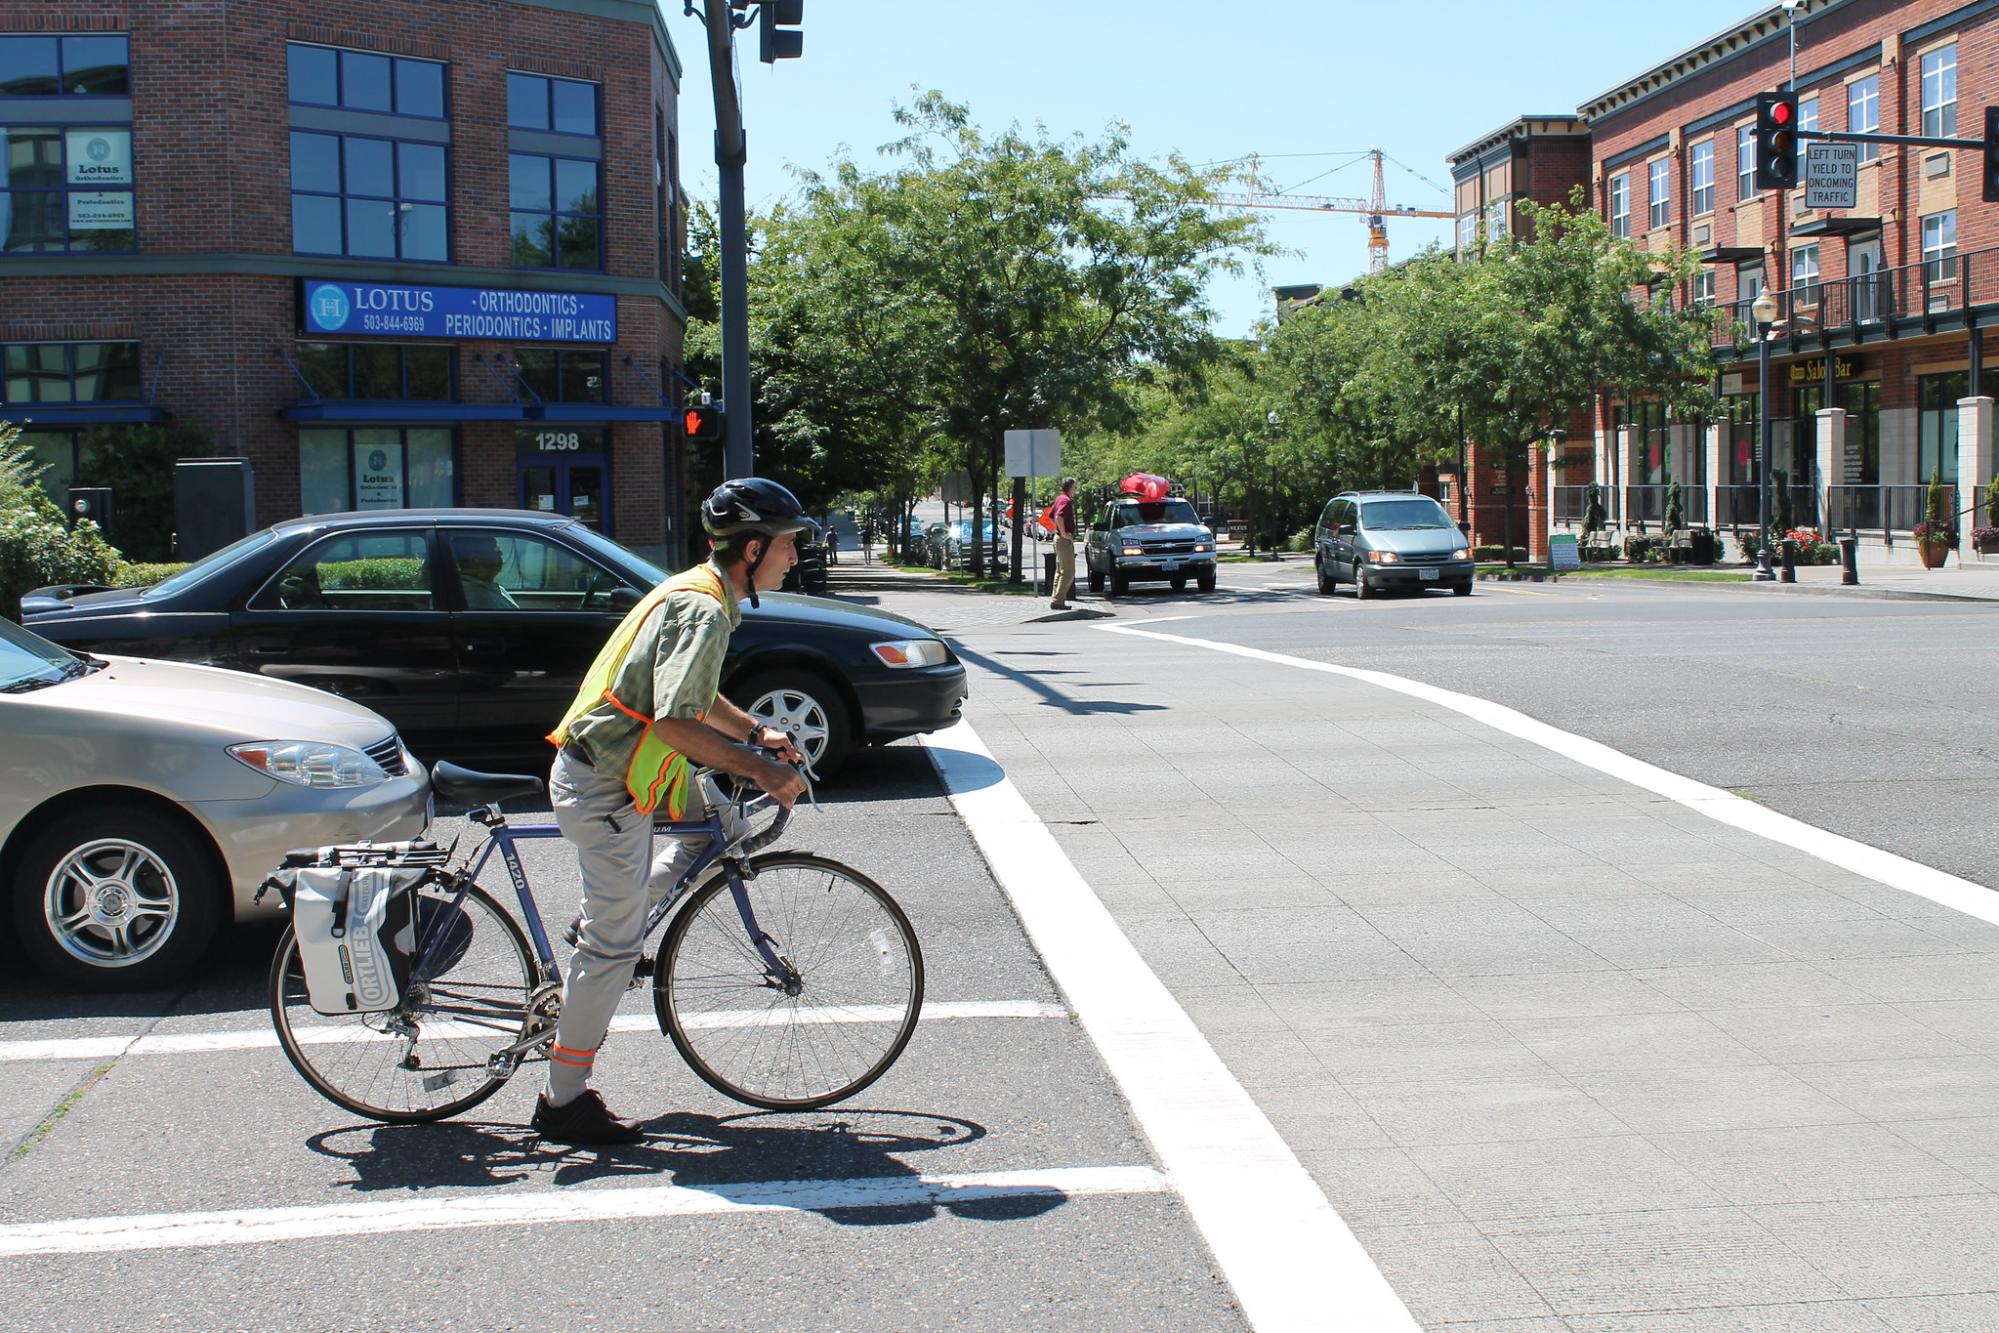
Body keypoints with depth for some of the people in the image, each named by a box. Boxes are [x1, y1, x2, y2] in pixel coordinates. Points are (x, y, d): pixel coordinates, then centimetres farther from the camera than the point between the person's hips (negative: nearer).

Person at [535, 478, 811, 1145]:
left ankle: (599, 932, 21)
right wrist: (758, 769, -24)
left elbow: (694, 695, 26)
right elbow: (674, 720, -29)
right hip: (607, 787, -10)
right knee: (613, 946, -2)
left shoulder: (699, 593, 11)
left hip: (605, 761, 10)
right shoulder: (702, 611, -21)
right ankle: (564, 1103, 7)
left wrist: (757, 732, 14)